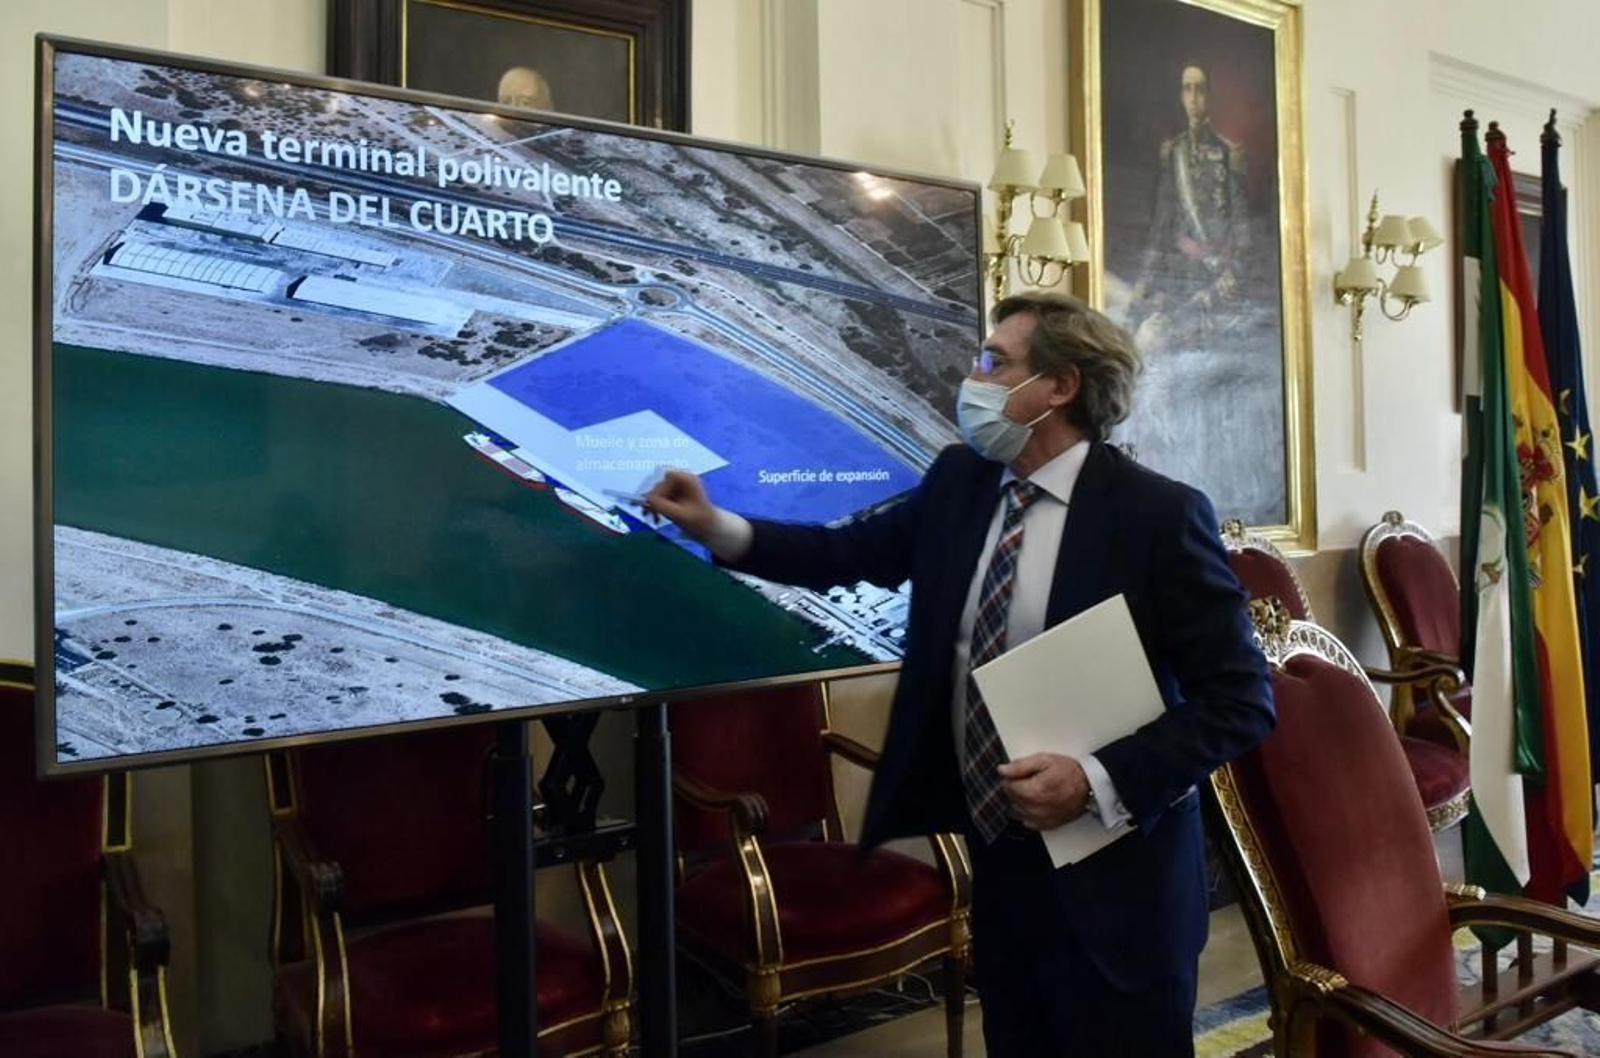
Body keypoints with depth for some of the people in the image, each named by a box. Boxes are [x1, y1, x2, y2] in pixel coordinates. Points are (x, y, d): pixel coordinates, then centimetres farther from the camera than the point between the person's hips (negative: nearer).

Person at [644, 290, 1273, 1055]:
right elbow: (855, 551, 13)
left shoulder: (1158, 514, -17)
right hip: (998, 849, 6)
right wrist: (718, 528, 1)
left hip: (1108, 871, -6)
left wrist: (1101, 781, -23)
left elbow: (1241, 698, -14)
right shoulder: (958, 481, 1)